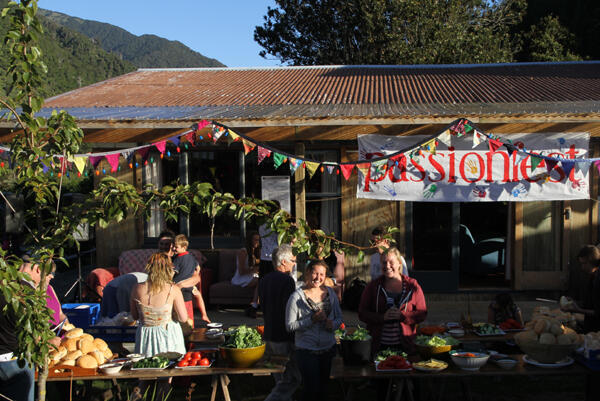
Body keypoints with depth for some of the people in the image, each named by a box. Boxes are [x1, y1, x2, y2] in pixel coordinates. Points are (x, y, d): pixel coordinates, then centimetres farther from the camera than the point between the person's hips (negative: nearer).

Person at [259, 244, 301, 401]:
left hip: (269, 335, 9)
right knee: (291, 380, -2)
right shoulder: (287, 280, -16)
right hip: (284, 338, -9)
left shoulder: (263, 280, 9)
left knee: (280, 380, 18)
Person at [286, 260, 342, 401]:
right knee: (311, 389, -3)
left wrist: (333, 324, -12)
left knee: (323, 387, 18)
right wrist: (312, 319, -22)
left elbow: (339, 317, 11)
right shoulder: (297, 296, -12)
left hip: (328, 348, 5)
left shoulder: (330, 293, 2)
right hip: (307, 351, -5)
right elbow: (290, 326, -13)